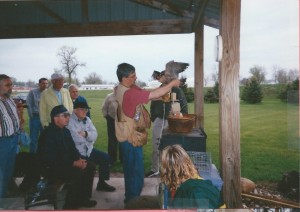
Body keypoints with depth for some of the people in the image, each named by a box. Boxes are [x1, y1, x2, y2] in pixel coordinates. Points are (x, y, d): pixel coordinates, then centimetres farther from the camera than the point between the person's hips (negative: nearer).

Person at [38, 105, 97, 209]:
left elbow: (72, 148, 13)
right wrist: (74, 163, -23)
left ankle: (83, 198, 10)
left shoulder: (65, 131, 8)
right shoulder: (48, 134, -21)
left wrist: (79, 159, -7)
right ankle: (70, 205, -9)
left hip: (66, 162, 9)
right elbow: (51, 159, -26)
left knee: (90, 166, -2)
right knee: (77, 173, -29)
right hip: (51, 167, -9)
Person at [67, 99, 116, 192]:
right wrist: (89, 138, -7)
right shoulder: (69, 121, -14)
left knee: (105, 157, 0)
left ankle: (101, 183, 15)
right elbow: (75, 138, -25)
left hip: (88, 150, 8)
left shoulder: (87, 120, 11)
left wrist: (86, 134, -20)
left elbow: (95, 135, 1)